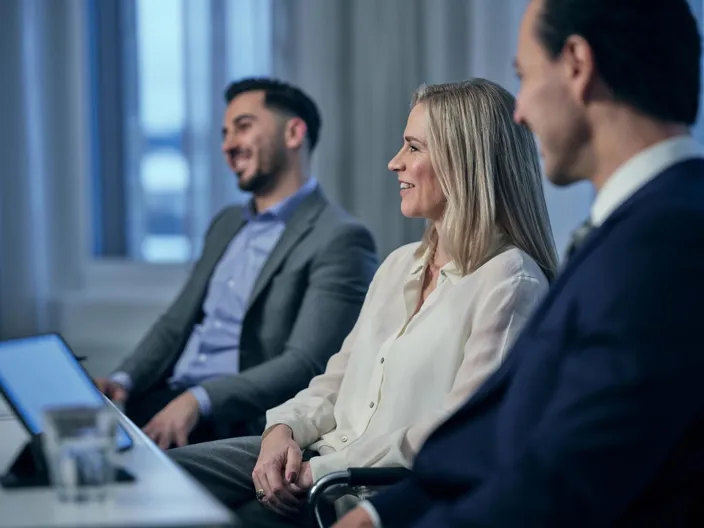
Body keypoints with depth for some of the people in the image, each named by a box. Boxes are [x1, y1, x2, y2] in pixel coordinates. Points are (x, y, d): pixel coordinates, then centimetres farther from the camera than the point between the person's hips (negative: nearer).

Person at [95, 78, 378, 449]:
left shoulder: (339, 240, -8)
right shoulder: (227, 223, 19)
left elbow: (306, 365, -18)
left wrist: (200, 399, -29)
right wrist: (123, 380, -1)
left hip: (242, 426, -7)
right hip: (169, 401, 7)